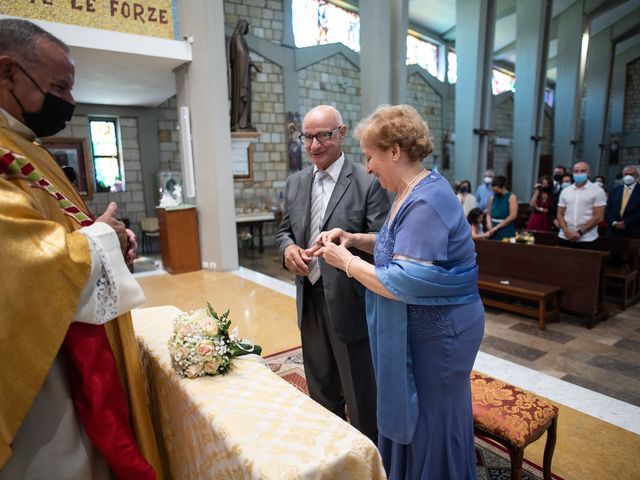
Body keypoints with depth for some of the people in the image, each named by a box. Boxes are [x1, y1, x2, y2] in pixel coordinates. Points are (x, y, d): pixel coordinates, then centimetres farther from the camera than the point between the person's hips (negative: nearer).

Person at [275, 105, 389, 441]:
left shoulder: (368, 183, -11)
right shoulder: (295, 183, 7)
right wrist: (288, 248, -8)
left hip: (348, 301, -6)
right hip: (309, 298, 6)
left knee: (359, 392, 11)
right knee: (320, 386, 24)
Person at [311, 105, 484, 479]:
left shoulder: (426, 202, -26)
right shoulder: (415, 193, 5)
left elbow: (403, 283, -30)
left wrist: (347, 261, -18)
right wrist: (355, 239, 2)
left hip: (438, 331, -9)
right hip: (422, 326, 10)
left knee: (431, 424, 12)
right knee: (409, 415, 25)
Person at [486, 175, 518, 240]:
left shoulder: (511, 197, -3)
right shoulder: (492, 198, 10)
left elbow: (513, 216, -11)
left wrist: (497, 227, -12)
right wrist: (489, 223, -6)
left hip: (506, 233, -4)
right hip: (494, 232, 4)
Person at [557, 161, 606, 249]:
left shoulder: (597, 191, 0)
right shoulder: (565, 191, 11)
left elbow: (598, 217, -5)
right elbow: (560, 214, 9)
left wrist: (580, 232, -12)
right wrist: (566, 231, -7)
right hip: (565, 238, 3)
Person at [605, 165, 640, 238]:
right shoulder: (615, 190, 13)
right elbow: (608, 210, 8)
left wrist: (626, 222, -14)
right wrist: (614, 222, -8)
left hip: (633, 232, -3)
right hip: (614, 231, 3)